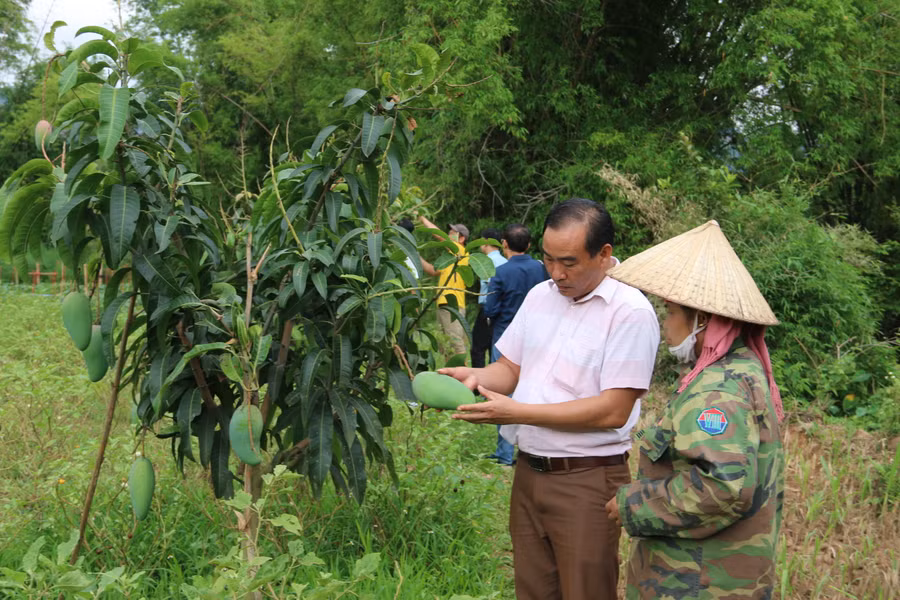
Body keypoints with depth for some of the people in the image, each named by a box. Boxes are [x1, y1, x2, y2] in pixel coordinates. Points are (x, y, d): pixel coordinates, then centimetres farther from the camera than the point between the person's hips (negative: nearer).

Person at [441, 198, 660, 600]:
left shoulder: (630, 311, -14)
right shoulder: (540, 295, 9)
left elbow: (613, 411, -19)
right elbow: (511, 368, 16)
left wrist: (517, 412, -21)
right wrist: (476, 377, -7)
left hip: (587, 481, -6)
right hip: (529, 472, 6)